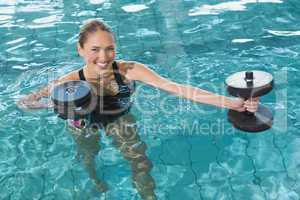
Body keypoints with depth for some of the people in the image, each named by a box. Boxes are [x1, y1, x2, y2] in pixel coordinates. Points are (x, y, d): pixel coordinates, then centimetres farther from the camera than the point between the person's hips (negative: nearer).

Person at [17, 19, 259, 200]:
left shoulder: (129, 70, -34)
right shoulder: (71, 81, -34)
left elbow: (176, 88, -41)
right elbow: (24, 102, -25)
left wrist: (232, 103, -48)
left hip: (121, 120, 0)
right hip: (85, 125, 0)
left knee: (141, 164, -5)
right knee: (88, 158, 22)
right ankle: (95, 180, 57)